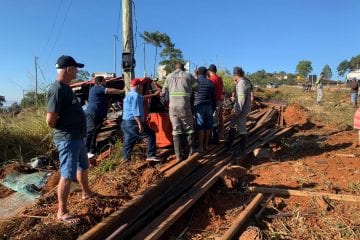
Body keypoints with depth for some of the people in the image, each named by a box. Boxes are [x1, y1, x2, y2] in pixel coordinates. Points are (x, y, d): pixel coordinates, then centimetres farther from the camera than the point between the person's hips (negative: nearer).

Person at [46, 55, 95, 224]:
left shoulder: (65, 88, 12)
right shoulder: (57, 89, -20)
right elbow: (50, 120, -24)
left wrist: (78, 131, 13)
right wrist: (64, 129, -6)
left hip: (77, 137, 10)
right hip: (68, 139, -10)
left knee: (83, 166, 25)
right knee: (67, 175, -4)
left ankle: (86, 192, 46)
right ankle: (62, 212, 7)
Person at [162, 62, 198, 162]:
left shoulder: (169, 76, 14)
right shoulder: (188, 75, 7)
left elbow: (163, 91, 15)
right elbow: (197, 87, 5)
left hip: (173, 106, 2)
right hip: (185, 106, -2)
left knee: (176, 130, 6)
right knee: (188, 129, 10)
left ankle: (179, 155, 6)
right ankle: (190, 153, 10)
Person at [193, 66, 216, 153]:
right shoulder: (210, 82, 10)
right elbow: (213, 97, 14)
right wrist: (214, 107, 21)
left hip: (199, 106, -4)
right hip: (209, 106, 4)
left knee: (200, 127, -4)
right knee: (207, 127, 7)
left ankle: (201, 147, -3)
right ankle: (206, 145, 14)